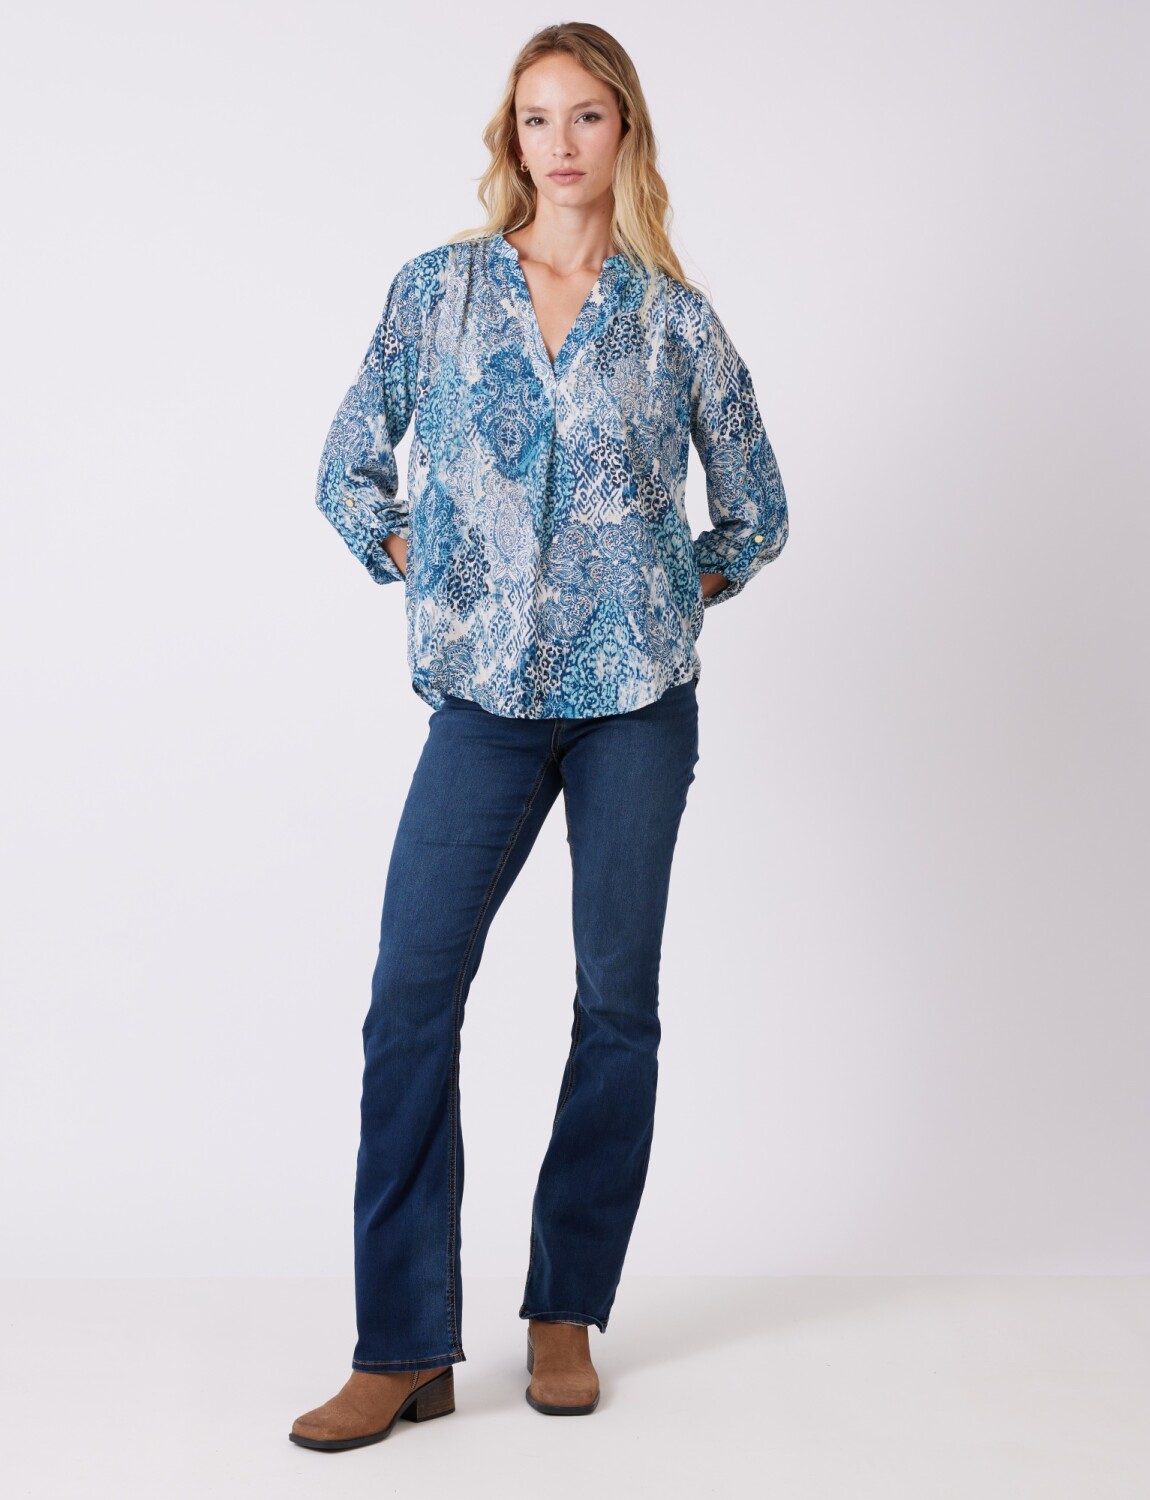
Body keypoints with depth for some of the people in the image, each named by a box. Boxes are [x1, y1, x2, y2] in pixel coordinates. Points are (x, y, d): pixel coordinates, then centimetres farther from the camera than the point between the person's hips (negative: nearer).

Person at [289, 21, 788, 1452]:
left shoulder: (675, 317, 6)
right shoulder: (437, 289, 6)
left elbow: (756, 512, 14)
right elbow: (347, 469, 13)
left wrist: (666, 600, 6)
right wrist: (422, 574, 4)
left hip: (638, 698, 0)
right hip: (483, 695, 0)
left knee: (617, 1001, 5)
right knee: (410, 999, -7)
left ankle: (566, 1314, 21)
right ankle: (405, 1349, 3)